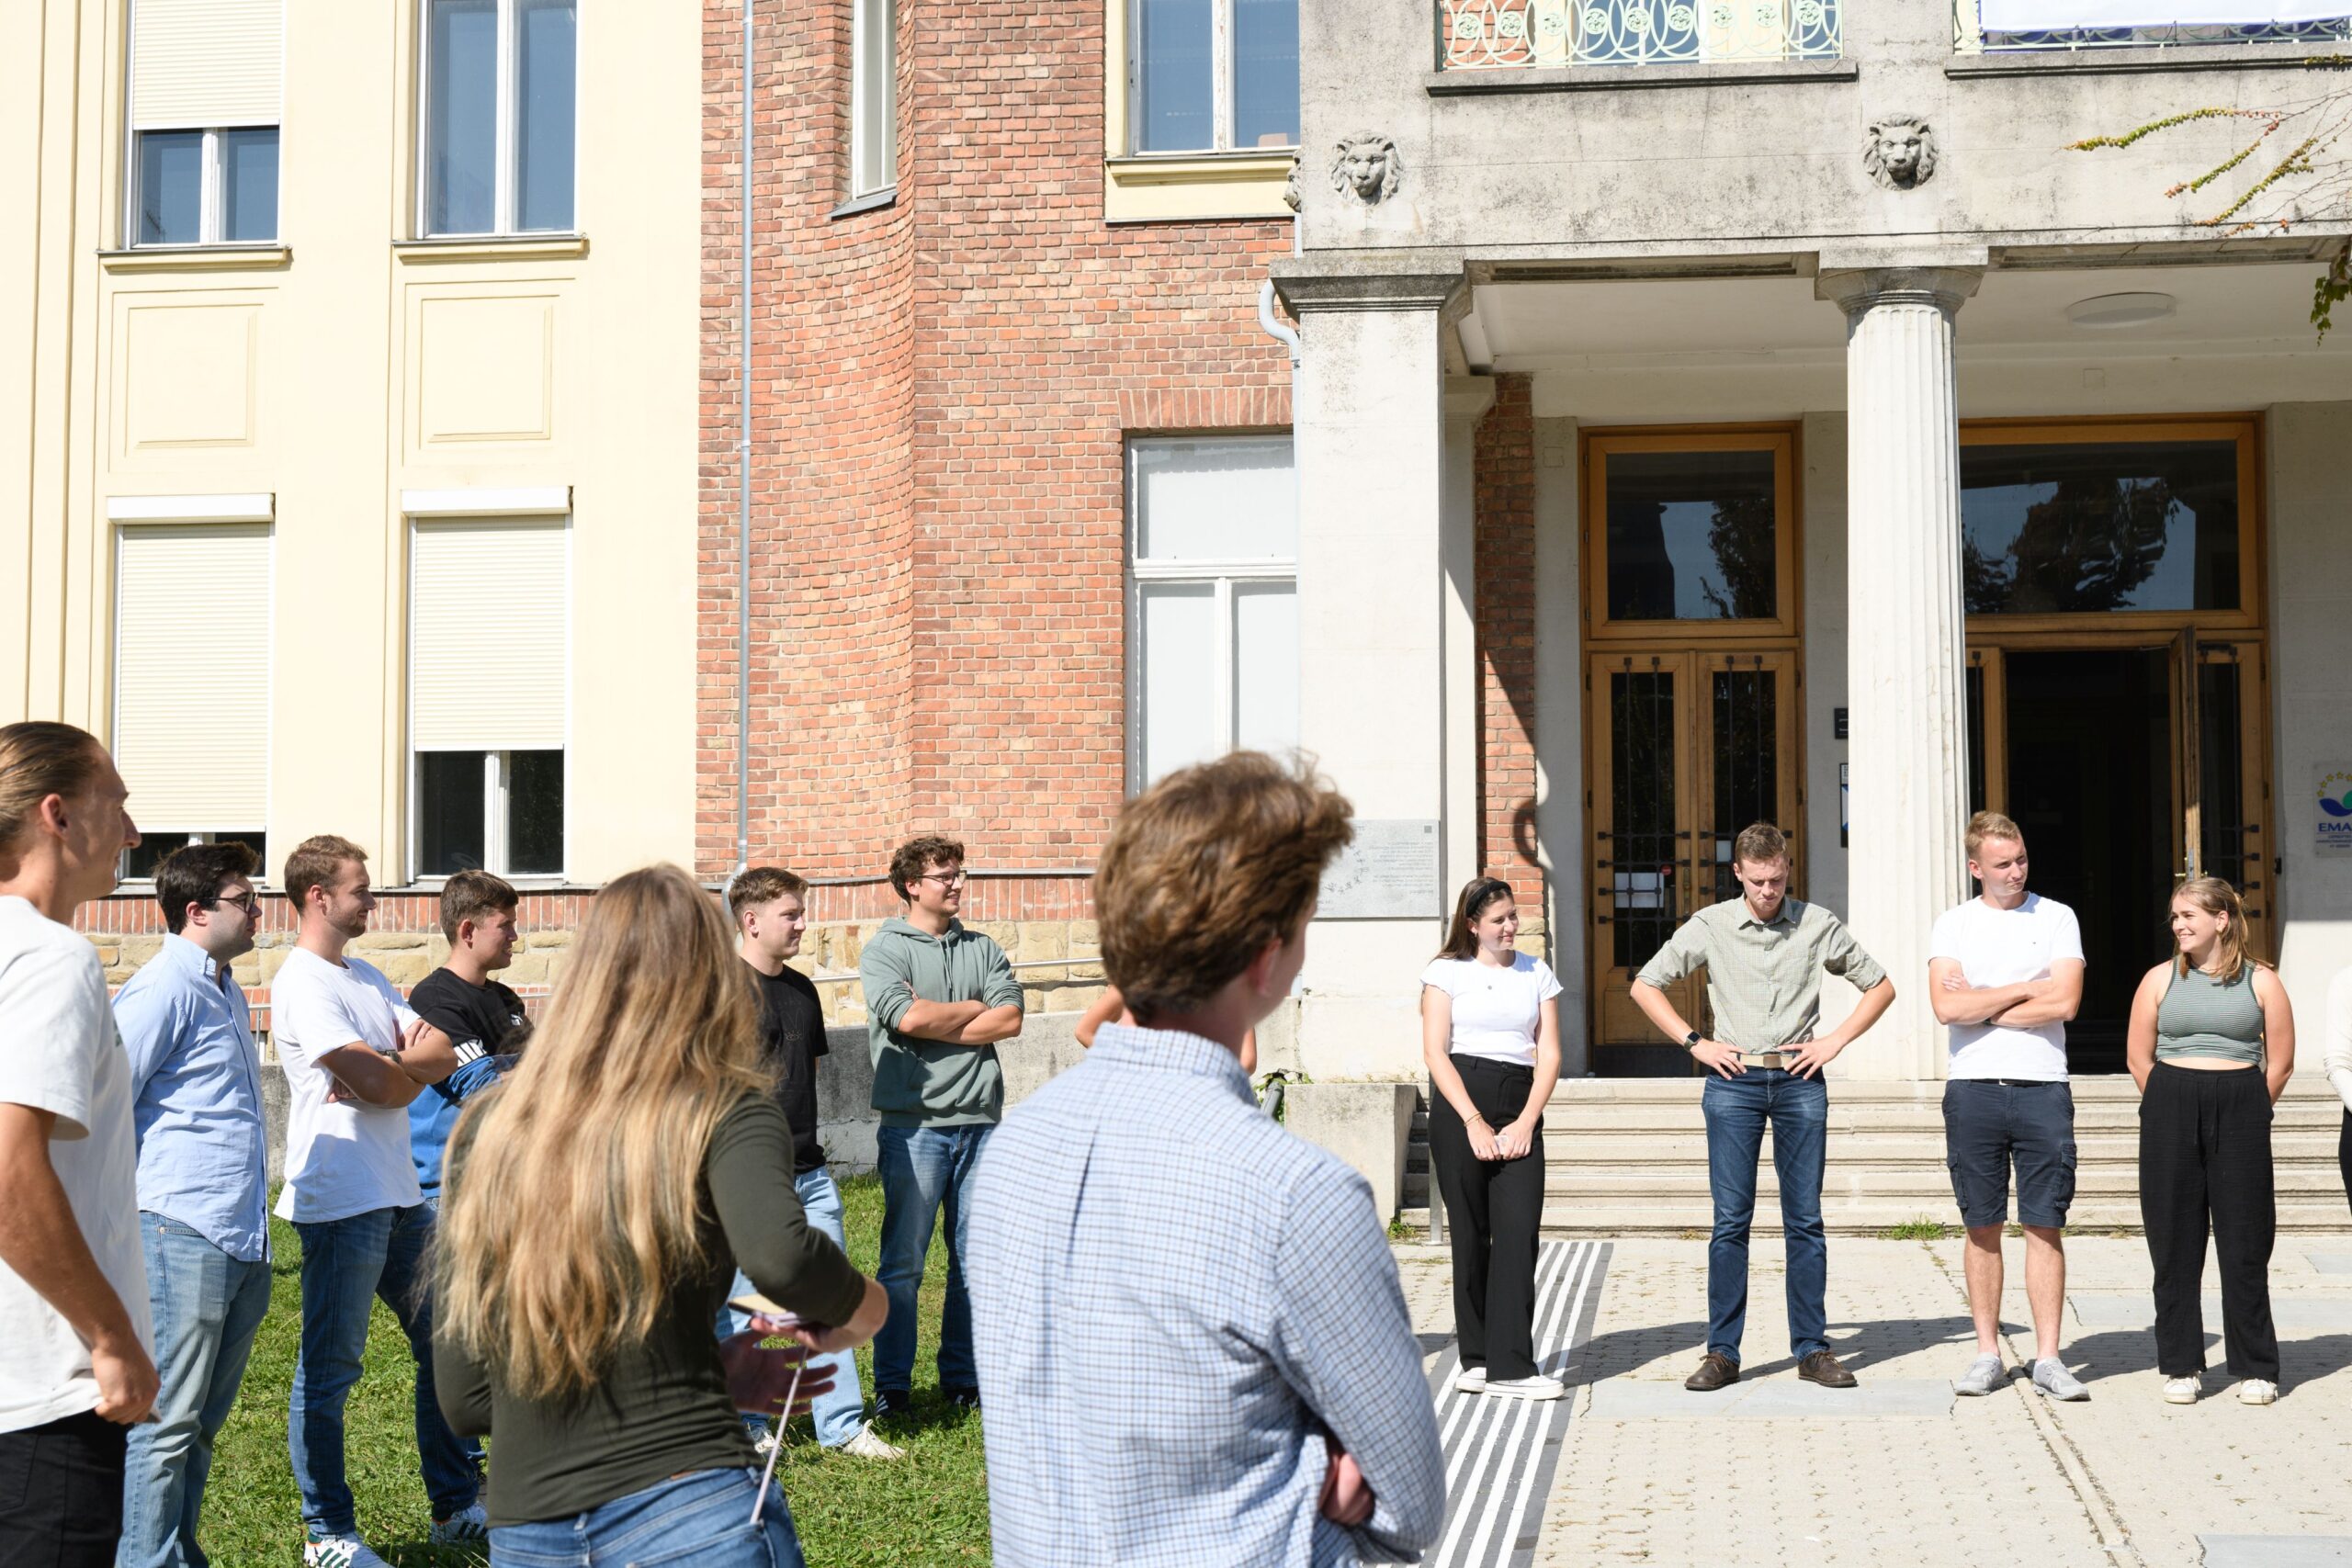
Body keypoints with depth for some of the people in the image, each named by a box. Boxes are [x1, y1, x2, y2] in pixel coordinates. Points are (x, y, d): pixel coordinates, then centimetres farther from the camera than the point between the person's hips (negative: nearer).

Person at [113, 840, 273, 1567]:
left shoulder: (228, 991, 19)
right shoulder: (163, 989, -10)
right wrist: (127, 1217, -13)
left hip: (242, 1243, 9)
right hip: (182, 1235, -9)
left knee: (201, 1423, 15)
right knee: (165, 1425, -4)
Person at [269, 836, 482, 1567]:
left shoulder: (367, 976, 16)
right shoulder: (303, 984, -12)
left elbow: (442, 1055, 7)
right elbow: (379, 1085, -19)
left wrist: (386, 1067, -11)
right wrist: (412, 1062, 1)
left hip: (400, 1196, 9)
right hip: (341, 1200, -9)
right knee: (329, 1369, 0)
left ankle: (456, 1505, 25)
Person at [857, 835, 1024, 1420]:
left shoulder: (983, 949, 14)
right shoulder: (884, 949, 1)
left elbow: (1010, 1020, 0)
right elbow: (907, 1017, -16)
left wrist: (938, 1026, -8)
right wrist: (974, 1009, -2)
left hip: (980, 1120, 4)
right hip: (915, 1124, -4)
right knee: (903, 1261, -2)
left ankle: (962, 1377, 18)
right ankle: (892, 1386, 6)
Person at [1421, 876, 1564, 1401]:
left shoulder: (1537, 974, 13)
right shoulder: (1447, 972, 5)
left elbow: (1550, 1055, 8)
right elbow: (1435, 1052, -2)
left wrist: (1525, 1122, -5)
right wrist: (1473, 1121, -11)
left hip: (1520, 1109, 2)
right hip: (1459, 1107, -2)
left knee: (1519, 1232, -9)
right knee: (1470, 1234, 1)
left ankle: (1510, 1366, -9)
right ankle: (1477, 1357, 11)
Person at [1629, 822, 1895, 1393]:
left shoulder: (1818, 925, 6)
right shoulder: (1710, 926, 4)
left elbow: (1880, 986, 14)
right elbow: (1645, 986, 9)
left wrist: (1836, 1040, 3)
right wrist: (1695, 1042, 1)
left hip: (1800, 1082, 1)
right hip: (1733, 1083, -1)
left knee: (1805, 1220, 3)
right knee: (1731, 1221, -1)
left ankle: (1812, 1349, 10)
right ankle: (1722, 1352, 4)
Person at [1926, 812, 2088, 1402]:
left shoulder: (2056, 918, 6)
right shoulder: (1953, 924, 7)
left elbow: (2065, 1003, -7)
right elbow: (1946, 1006, -7)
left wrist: (1981, 1007, -5)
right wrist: (2027, 988, -5)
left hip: (2042, 1088, -1)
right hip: (1973, 1088, 1)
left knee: (2045, 1225, -1)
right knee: (1983, 1227, 5)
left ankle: (2048, 1358, 3)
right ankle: (1988, 1354, 12)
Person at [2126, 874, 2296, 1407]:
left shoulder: (2260, 980, 4)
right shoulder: (2160, 979, 8)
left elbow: (2280, 1063, 5)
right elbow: (2138, 1058, 9)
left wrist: (2245, 1114, 4)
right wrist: (2172, 1111, 5)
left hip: (2241, 1109, -1)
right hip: (2170, 1110, 2)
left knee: (2245, 1243, 0)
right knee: (2174, 1244, 3)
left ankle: (2255, 1369, 10)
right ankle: (2179, 1366, 11)